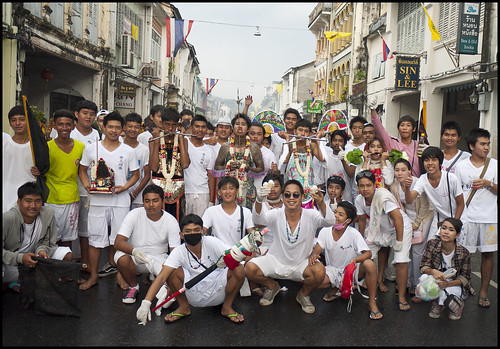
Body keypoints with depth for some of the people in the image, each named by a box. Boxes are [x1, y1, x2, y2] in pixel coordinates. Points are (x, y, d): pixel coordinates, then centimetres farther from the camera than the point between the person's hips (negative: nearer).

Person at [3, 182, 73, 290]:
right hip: (10, 263, -4)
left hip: (33, 258, 4)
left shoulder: (48, 213, -13)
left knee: (67, 255, -11)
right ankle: (9, 282, 4)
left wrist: (41, 250, -24)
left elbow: (45, 242, -2)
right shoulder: (7, 219, -25)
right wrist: (20, 258, -33)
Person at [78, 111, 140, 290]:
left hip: (121, 201, 0)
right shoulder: (91, 148, 4)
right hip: (97, 200, 0)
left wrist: (123, 187, -9)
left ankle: (113, 265, 26)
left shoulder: (128, 151, 3)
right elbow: (82, 170, 12)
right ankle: (93, 275, 14)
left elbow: (135, 174, 8)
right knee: (95, 238, 4)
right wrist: (87, 185, -6)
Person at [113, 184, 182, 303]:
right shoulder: (134, 215, -12)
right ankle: (133, 286, -1)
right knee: (121, 257, -33)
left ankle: (155, 278, 13)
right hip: (135, 257, 0)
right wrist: (134, 251, -40)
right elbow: (118, 242, -19)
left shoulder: (171, 221, -11)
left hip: (159, 258, 0)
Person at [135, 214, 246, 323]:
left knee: (239, 270, -25)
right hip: (195, 298, 0)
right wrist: (146, 302, -35)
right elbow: (161, 277, -22)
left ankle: (227, 307, 1)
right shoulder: (178, 252, -12)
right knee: (172, 271, -22)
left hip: (218, 293, 0)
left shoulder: (211, 242, -13)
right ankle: (184, 307, 3)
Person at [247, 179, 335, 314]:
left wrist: (321, 203, -52)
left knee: (319, 271, -32)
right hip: (276, 261, 1)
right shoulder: (277, 214, -11)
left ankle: (303, 294, 5)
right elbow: (258, 219, -30)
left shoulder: (310, 216, -12)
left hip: (301, 264, -1)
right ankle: (272, 286, 13)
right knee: (250, 268, -23)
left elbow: (330, 222, -30)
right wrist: (259, 200, -53)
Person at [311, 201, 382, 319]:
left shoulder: (353, 233, -16)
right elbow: (317, 250, -8)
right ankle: (334, 288, 11)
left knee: (369, 264, -33)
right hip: (333, 270, 2)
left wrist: (355, 260, -41)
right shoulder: (325, 231, -8)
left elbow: (368, 253, -20)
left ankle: (372, 302, -12)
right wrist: (313, 255, -33)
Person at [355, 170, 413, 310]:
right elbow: (362, 220, 4)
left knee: (401, 260, -17)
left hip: (401, 227, -6)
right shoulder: (359, 200, -10)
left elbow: (398, 217, -30)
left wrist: (399, 241, -27)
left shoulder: (383, 195, -30)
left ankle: (401, 297, -5)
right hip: (380, 229, 6)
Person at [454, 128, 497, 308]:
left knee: (488, 253, 5)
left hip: (490, 217, 1)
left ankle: (484, 291, 17)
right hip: (467, 217, -1)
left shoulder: (495, 165, 5)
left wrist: (488, 183, -14)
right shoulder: (461, 166, 3)